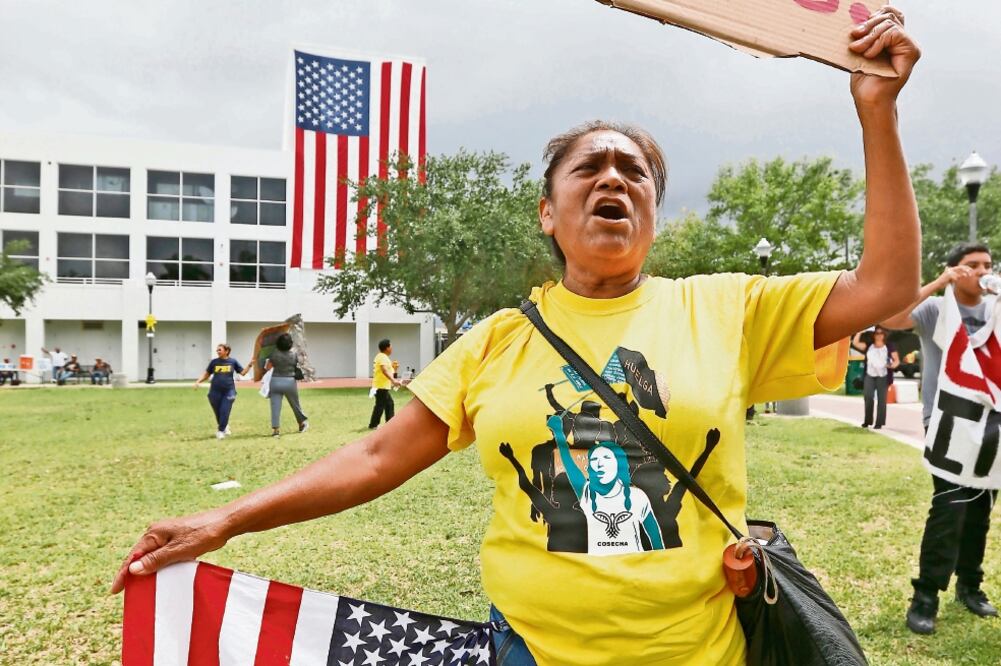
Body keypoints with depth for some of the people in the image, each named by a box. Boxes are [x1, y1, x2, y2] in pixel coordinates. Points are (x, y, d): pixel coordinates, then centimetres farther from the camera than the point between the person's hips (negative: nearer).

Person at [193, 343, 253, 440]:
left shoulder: (233, 361, 3)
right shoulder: (214, 362, 5)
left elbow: (243, 373, 4)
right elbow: (206, 374, 11)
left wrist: (250, 365, -8)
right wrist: (198, 381, -3)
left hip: (229, 391, -2)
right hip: (215, 391, 2)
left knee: (225, 412, -6)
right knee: (218, 412, 8)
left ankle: (221, 430, 8)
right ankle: (225, 426, 33)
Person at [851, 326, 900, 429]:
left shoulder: (889, 347, 3)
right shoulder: (868, 346, 9)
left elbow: (897, 360, 1)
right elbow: (855, 343, -1)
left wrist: (893, 365, -20)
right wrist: (860, 332, -6)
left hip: (883, 377, -2)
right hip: (869, 376, 2)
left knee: (881, 399, -2)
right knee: (868, 397, -7)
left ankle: (879, 423, 1)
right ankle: (867, 421, 5)